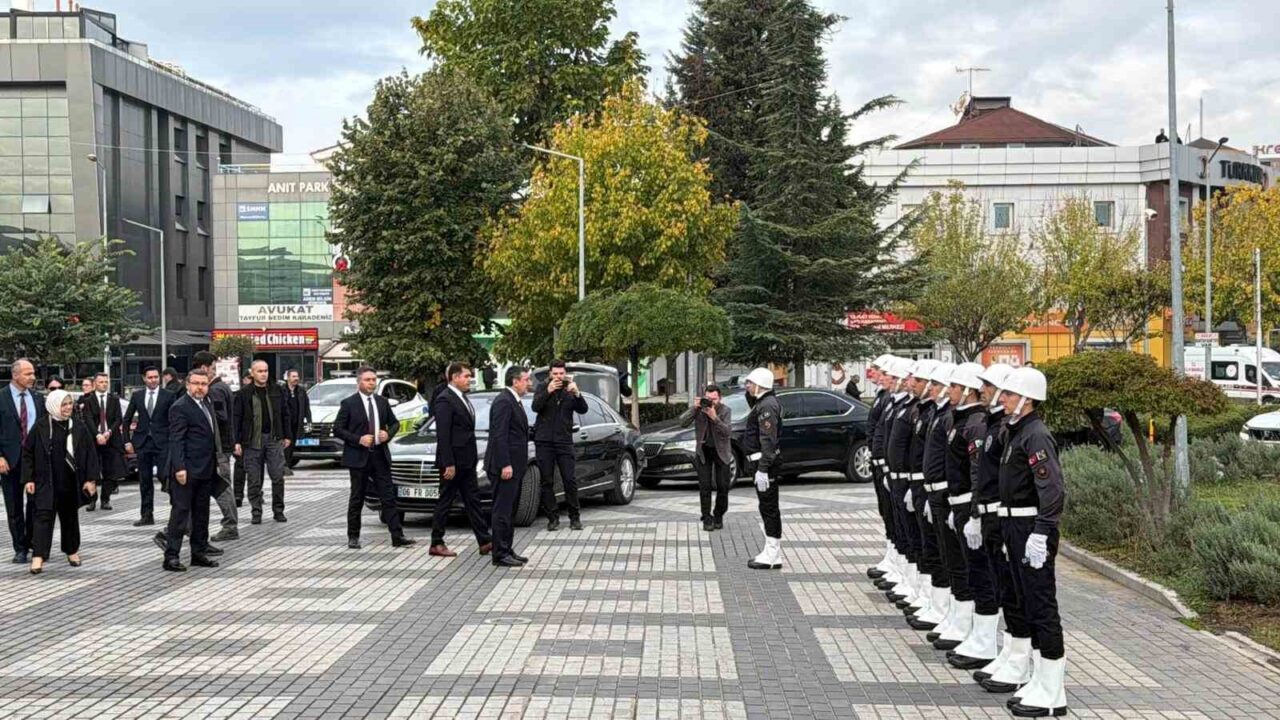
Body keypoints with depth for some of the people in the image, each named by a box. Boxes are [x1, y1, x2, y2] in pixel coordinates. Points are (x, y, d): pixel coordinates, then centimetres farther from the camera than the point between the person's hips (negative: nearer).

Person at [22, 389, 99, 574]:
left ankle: (72, 550, 29)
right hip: (46, 482, -2)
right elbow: (27, 453, 1)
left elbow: (91, 454, 1)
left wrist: (91, 479, -4)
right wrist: (28, 479, -4)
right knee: (43, 517, -9)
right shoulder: (40, 428, -4)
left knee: (70, 517, 13)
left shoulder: (79, 428, 0)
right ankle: (38, 557, -12)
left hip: (71, 483, 2)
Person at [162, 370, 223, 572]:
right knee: (180, 511, -7)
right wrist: (179, 468, -23)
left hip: (206, 470, 9)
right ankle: (171, 556, -4)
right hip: (187, 470, -9)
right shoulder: (180, 407, -13)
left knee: (201, 512, 14)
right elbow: (176, 440, -17)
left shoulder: (207, 403, 13)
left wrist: (215, 463, 15)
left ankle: (199, 552, 22)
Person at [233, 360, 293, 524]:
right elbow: (237, 418, 0)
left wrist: (287, 436, 9)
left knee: (278, 477, -2)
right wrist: (236, 441, -5)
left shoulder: (277, 391, 8)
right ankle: (256, 513, 11)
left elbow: (285, 414, 13)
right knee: (254, 480, 3)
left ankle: (278, 510, 9)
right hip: (252, 441, -1)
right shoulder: (244, 394, 1)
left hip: (274, 439, 1)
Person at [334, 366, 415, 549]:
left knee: (388, 497, 0)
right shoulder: (349, 403, -5)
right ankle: (353, 537, 16)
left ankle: (397, 537, -2)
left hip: (380, 456, 4)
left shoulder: (382, 402, 8)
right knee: (357, 499, 6)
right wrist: (358, 439, -17)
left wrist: (388, 433, -3)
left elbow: (394, 422, 19)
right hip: (358, 457, -4)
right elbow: (337, 429, -7)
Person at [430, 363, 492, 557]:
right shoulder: (445, 400, -15)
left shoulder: (462, 398, 13)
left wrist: (473, 457, 15)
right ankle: (436, 543, 10)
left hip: (466, 461, 9)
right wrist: (448, 464, -21)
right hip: (453, 461, -9)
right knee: (445, 501, 0)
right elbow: (442, 435, -19)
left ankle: (484, 541, 11)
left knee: (473, 500, 9)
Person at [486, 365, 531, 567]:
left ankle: (507, 550, 21)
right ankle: (500, 554, -3)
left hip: (514, 466, 10)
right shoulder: (503, 402, -16)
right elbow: (499, 435, -21)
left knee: (509, 511, 14)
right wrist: (505, 465, -24)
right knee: (502, 511, -6)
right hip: (505, 466, -10)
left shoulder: (515, 401, 16)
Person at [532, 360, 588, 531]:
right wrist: (548, 391, -26)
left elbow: (583, 410, -6)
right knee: (547, 481, 2)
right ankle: (553, 518, 8)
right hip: (544, 441, 0)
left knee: (570, 480, -3)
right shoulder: (542, 388, 4)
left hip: (564, 441, 0)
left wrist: (577, 393, -24)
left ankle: (575, 517, 6)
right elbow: (535, 407, -12)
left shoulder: (570, 389, 5)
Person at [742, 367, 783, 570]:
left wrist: (763, 469, -26)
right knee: (768, 508, 14)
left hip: (766, 463, -11)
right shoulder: (763, 403, 15)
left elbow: (768, 440, -24)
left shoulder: (767, 406, -17)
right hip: (764, 463, 11)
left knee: (769, 507, -7)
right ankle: (772, 553, 20)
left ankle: (773, 556, -3)